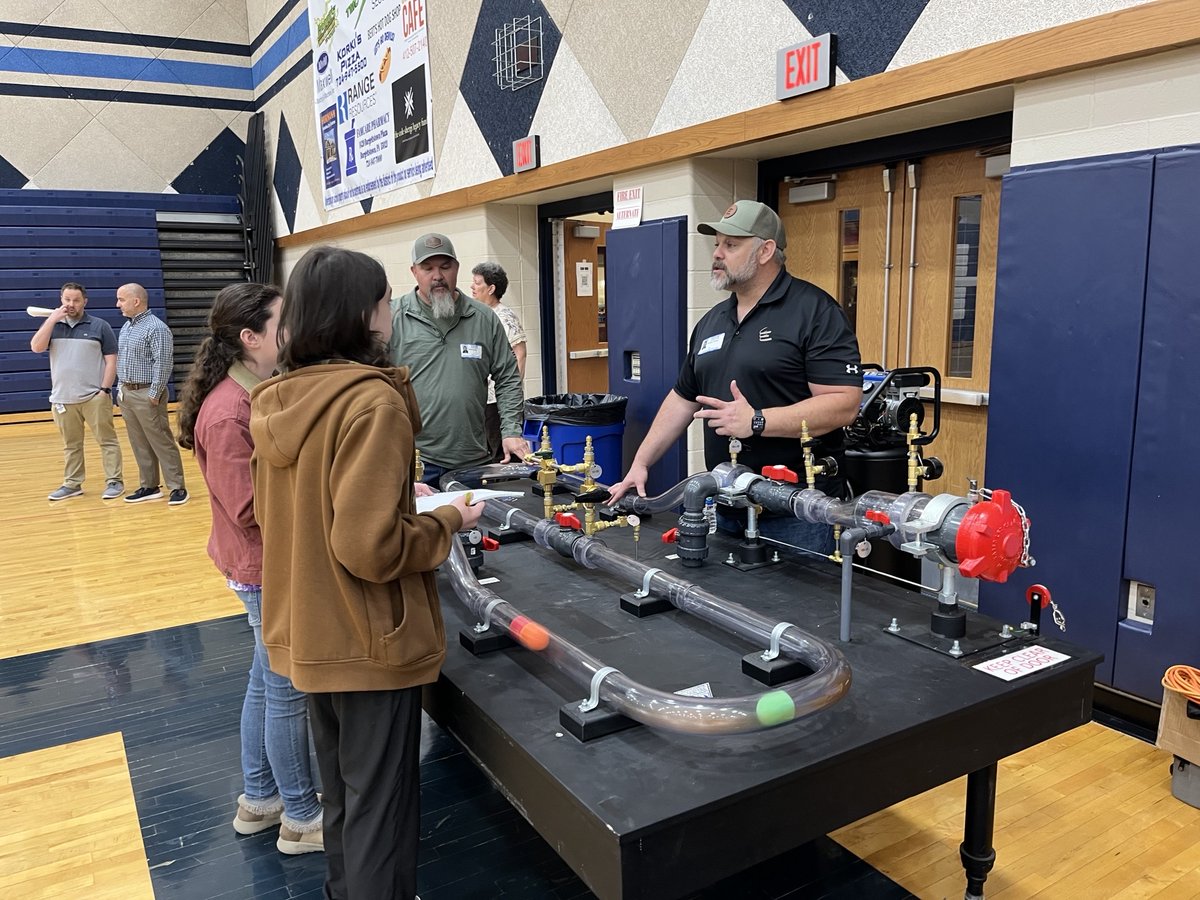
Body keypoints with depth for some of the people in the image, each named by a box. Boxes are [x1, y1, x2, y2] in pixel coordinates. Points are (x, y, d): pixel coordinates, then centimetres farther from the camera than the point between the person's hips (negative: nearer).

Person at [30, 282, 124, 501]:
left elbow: (111, 360, -1)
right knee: (70, 445, 12)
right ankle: (72, 484, 19)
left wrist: (105, 389, -10)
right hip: (62, 398, 4)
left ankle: (114, 481, 4)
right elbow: (36, 347, -6)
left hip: (94, 397, -3)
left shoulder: (100, 326, 1)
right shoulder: (52, 325, 10)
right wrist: (52, 318, -10)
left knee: (107, 440, -1)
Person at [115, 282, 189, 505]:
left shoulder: (156, 328, -14)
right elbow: (121, 360, 21)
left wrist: (154, 395, -19)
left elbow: (162, 365, -18)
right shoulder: (126, 327, 14)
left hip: (146, 394, -8)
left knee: (162, 443, -5)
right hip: (126, 393, 9)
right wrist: (121, 388, 15)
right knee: (139, 444, 11)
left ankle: (177, 487, 0)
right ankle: (148, 487, 18)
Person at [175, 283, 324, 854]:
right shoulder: (228, 414, -24)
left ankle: (259, 799, 39)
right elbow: (251, 507, -24)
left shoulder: (263, 393, 5)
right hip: (267, 569, -10)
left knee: (268, 680, 21)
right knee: (289, 691, 5)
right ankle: (301, 818, 24)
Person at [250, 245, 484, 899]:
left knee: (341, 797, 26)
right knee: (381, 812, 9)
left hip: (309, 635, 8)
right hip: (369, 643, -8)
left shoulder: (277, 401, 2)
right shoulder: (373, 402, -23)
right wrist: (447, 522, -11)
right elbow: (371, 549, -27)